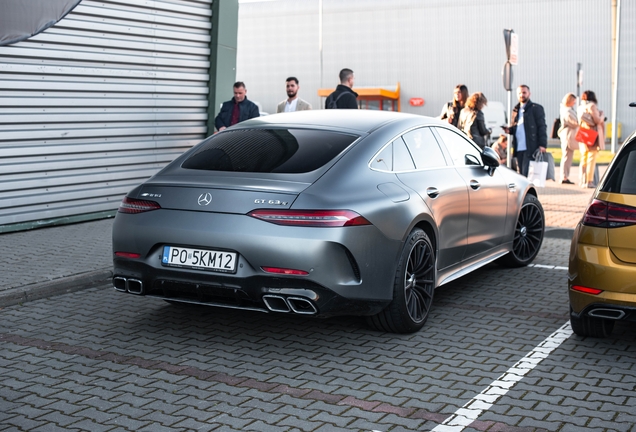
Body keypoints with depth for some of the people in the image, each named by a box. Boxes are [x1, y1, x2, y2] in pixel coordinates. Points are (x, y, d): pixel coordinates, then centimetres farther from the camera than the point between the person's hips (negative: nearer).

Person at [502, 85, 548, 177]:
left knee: (527, 173, -11)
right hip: (518, 148, 6)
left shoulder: (536, 108, 1)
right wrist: (509, 130, 2)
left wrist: (542, 145, -13)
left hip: (530, 148, -6)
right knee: (521, 174, 8)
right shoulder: (516, 110, 20)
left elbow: (542, 127, -4)